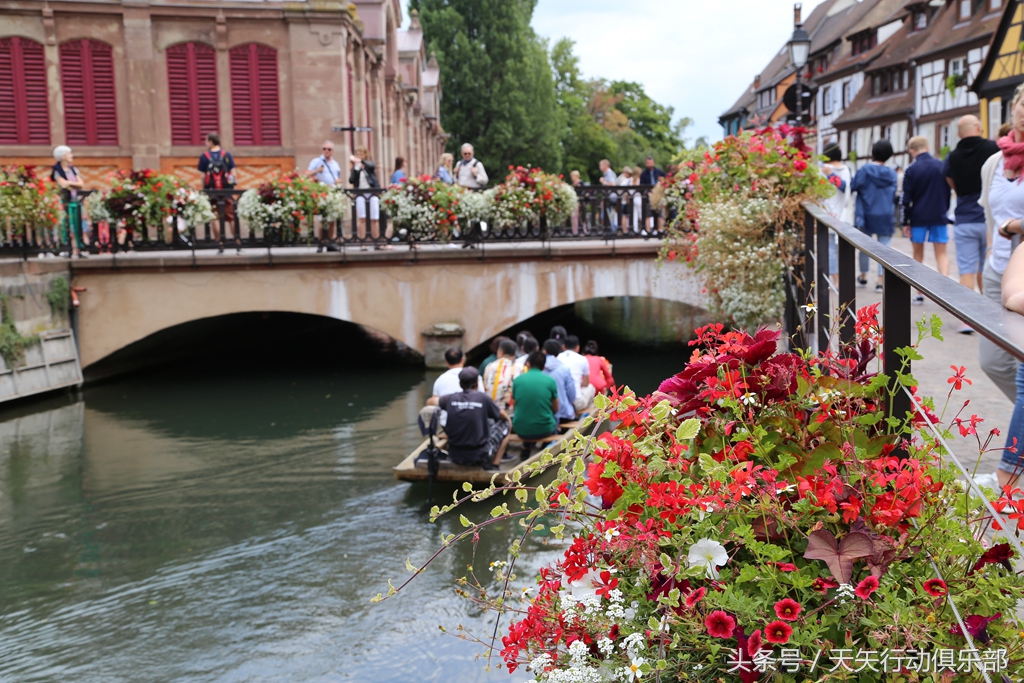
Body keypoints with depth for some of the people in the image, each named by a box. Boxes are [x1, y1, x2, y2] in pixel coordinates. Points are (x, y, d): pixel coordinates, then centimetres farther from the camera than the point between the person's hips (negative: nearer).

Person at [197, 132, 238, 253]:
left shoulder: (204, 156, 0)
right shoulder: (227, 155, 3)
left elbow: (203, 176, -3)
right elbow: (233, 173, 0)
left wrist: (204, 189, 4)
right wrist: (232, 185, 8)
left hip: (211, 191, -1)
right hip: (226, 191, 1)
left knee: (215, 218, 4)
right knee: (231, 217, 7)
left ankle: (220, 244, 1)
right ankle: (237, 242, 3)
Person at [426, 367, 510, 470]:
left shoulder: (451, 398, -4)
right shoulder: (482, 398, -11)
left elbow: (429, 402, 17)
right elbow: (503, 415, 7)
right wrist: (508, 420, 30)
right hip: (479, 457, -5)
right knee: (505, 424, 16)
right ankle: (493, 466, 13)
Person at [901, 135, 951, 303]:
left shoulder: (911, 170, -6)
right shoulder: (942, 166, 1)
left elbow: (906, 199, -6)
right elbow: (948, 192, 9)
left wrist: (905, 222, 0)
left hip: (918, 218, -2)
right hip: (939, 217, 2)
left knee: (918, 254, 10)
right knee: (941, 253, 5)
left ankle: (920, 294, 11)